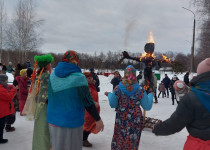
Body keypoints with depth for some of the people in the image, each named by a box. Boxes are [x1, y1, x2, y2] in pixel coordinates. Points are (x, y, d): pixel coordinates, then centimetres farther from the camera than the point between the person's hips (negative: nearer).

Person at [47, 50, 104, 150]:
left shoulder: (53, 75, -1)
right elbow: (87, 102, -14)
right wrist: (98, 119, -5)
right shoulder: (78, 77, -16)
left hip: (53, 120, 5)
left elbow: (50, 97, 8)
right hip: (71, 122, -5)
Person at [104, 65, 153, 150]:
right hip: (135, 120, 0)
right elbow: (147, 107, -4)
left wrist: (109, 94, 13)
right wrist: (151, 95, 11)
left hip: (121, 118, 1)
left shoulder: (118, 89, -11)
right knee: (132, 140, 15)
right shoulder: (140, 91, -12)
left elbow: (113, 104, -4)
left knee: (119, 138, 18)